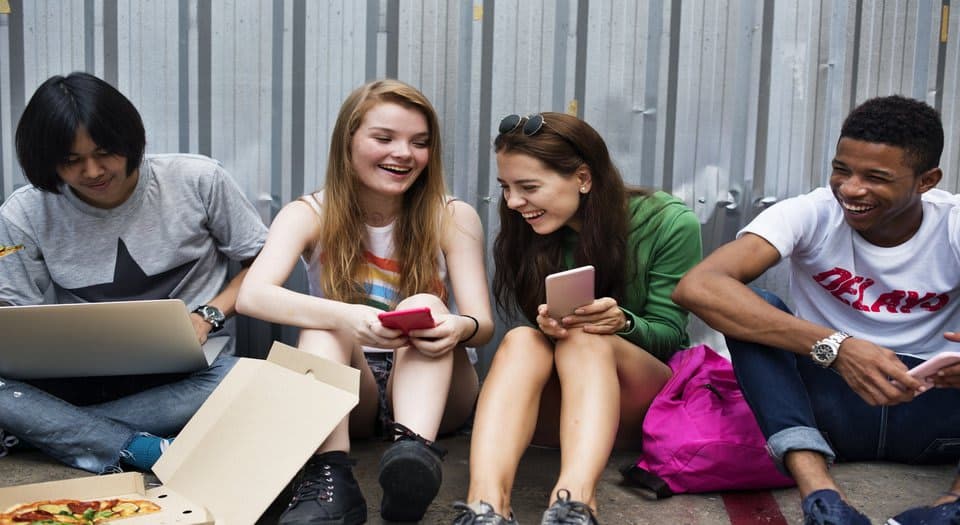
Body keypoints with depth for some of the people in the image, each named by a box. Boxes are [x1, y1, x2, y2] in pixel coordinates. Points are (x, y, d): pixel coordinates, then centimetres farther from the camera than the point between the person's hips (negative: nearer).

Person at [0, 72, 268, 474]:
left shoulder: (199, 181, -6)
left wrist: (208, 316, -12)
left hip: (186, 369, 0)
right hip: (80, 376, 1)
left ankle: (53, 431, -23)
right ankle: (147, 451, -31)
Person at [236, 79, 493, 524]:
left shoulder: (453, 218, -4)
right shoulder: (309, 215, -6)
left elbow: (483, 324, -12)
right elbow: (252, 296, -25)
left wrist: (460, 327, -39)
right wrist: (346, 318, -43)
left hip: (430, 389, 0)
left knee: (425, 305, -28)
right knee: (322, 323, -28)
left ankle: (415, 450, -50)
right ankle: (330, 478, -44)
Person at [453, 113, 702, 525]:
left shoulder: (669, 223, -13)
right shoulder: (528, 233, -4)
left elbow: (668, 334, -8)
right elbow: (531, 341, -2)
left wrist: (623, 322, -31)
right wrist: (547, 325, -26)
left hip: (648, 400, -2)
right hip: (556, 401, 3)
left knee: (587, 339, -34)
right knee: (522, 340, -31)